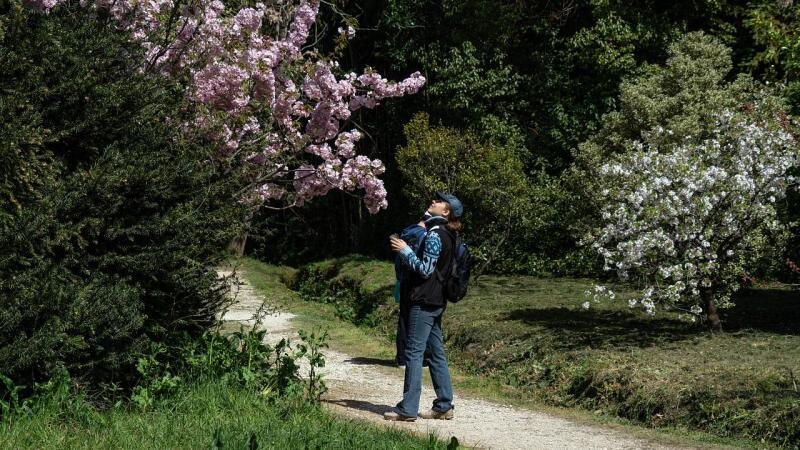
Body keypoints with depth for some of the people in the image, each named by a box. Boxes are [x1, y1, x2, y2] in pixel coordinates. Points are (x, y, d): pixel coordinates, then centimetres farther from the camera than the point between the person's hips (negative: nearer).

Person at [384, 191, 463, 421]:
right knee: (437, 353, 11)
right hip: (436, 301, 10)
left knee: (414, 352, -7)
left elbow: (425, 270, -18)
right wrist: (406, 249, 16)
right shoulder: (446, 235, 15)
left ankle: (408, 409, -6)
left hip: (424, 302, -10)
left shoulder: (434, 236, -14)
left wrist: (405, 250, -13)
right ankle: (444, 406, 15)